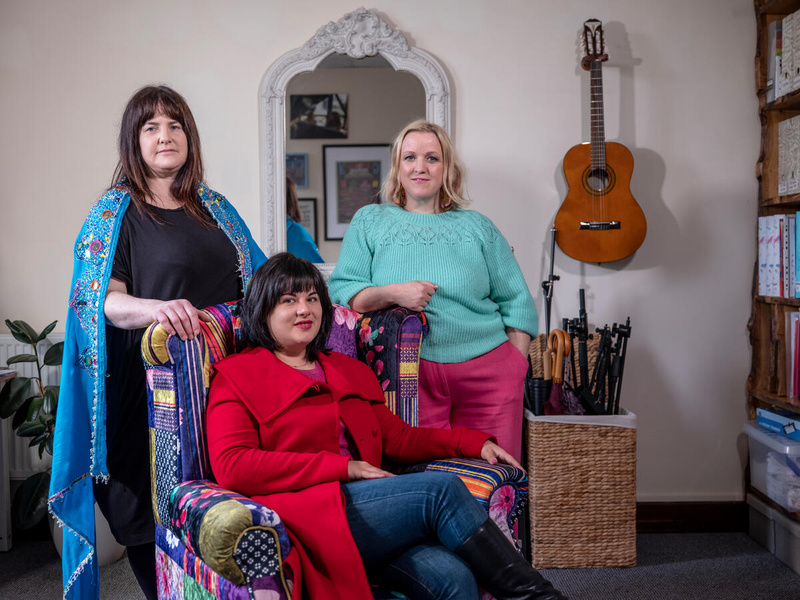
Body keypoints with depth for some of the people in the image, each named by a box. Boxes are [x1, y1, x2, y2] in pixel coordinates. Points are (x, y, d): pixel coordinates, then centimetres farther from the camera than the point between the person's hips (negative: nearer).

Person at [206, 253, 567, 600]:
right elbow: (231, 466, -8)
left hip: (359, 504, 6)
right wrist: (343, 467, -11)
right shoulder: (236, 376, 6)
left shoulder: (348, 372, 26)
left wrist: (473, 442, 10)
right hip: (309, 519, -5)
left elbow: (397, 438, 26)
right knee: (440, 489, -20)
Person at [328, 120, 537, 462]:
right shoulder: (369, 222, 11)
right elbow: (341, 291, 2)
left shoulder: (477, 227, 13)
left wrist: (516, 368, 1)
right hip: (411, 374, -1)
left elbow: (517, 302, 12)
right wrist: (392, 293, -15)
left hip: (487, 372, 2)